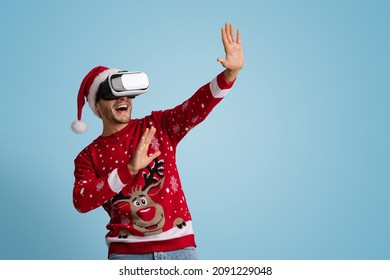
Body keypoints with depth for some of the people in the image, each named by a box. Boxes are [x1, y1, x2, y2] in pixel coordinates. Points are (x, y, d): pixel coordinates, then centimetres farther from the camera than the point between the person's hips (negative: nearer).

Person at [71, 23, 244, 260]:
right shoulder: (88, 157, 4)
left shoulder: (158, 126, 7)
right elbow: (81, 201, -12)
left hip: (179, 244, 1)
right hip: (127, 251, -1)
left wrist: (229, 74, -26)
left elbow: (197, 106, -8)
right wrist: (129, 169, -23)